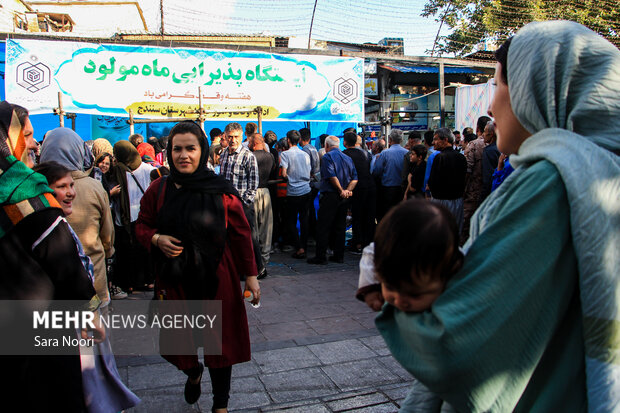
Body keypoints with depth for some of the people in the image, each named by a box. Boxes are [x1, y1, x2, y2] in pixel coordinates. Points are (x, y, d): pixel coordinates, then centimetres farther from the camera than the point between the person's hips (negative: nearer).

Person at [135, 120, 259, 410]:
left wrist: (250, 275, -1)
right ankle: (193, 373, 52)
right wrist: (156, 238, -11)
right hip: (174, 280, 2)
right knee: (178, 338, 15)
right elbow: (142, 226, 11)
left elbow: (241, 234, -2)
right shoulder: (158, 190, -2)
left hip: (216, 278, -2)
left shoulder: (222, 191, -8)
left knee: (220, 341, 7)